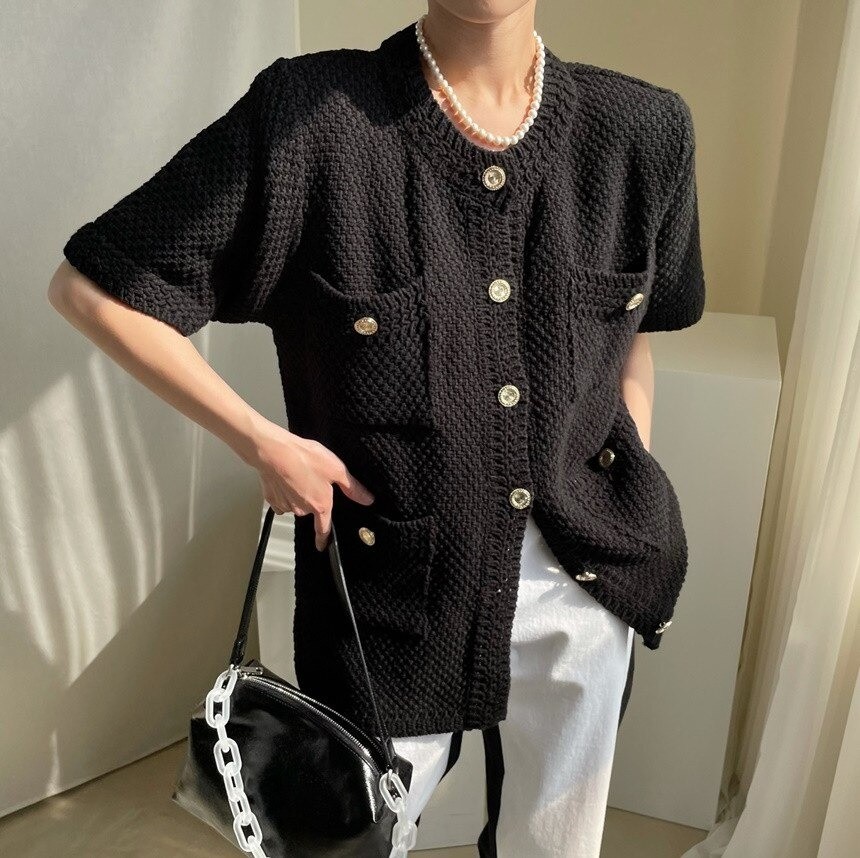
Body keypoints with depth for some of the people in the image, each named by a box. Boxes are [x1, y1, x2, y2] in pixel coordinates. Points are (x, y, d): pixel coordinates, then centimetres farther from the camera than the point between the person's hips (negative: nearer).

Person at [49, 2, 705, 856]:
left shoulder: (642, 128, -6)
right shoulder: (307, 118, -18)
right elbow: (89, 288, -11)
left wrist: (636, 524, 8)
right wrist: (264, 444, -14)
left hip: (587, 584, 4)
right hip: (393, 594, -3)